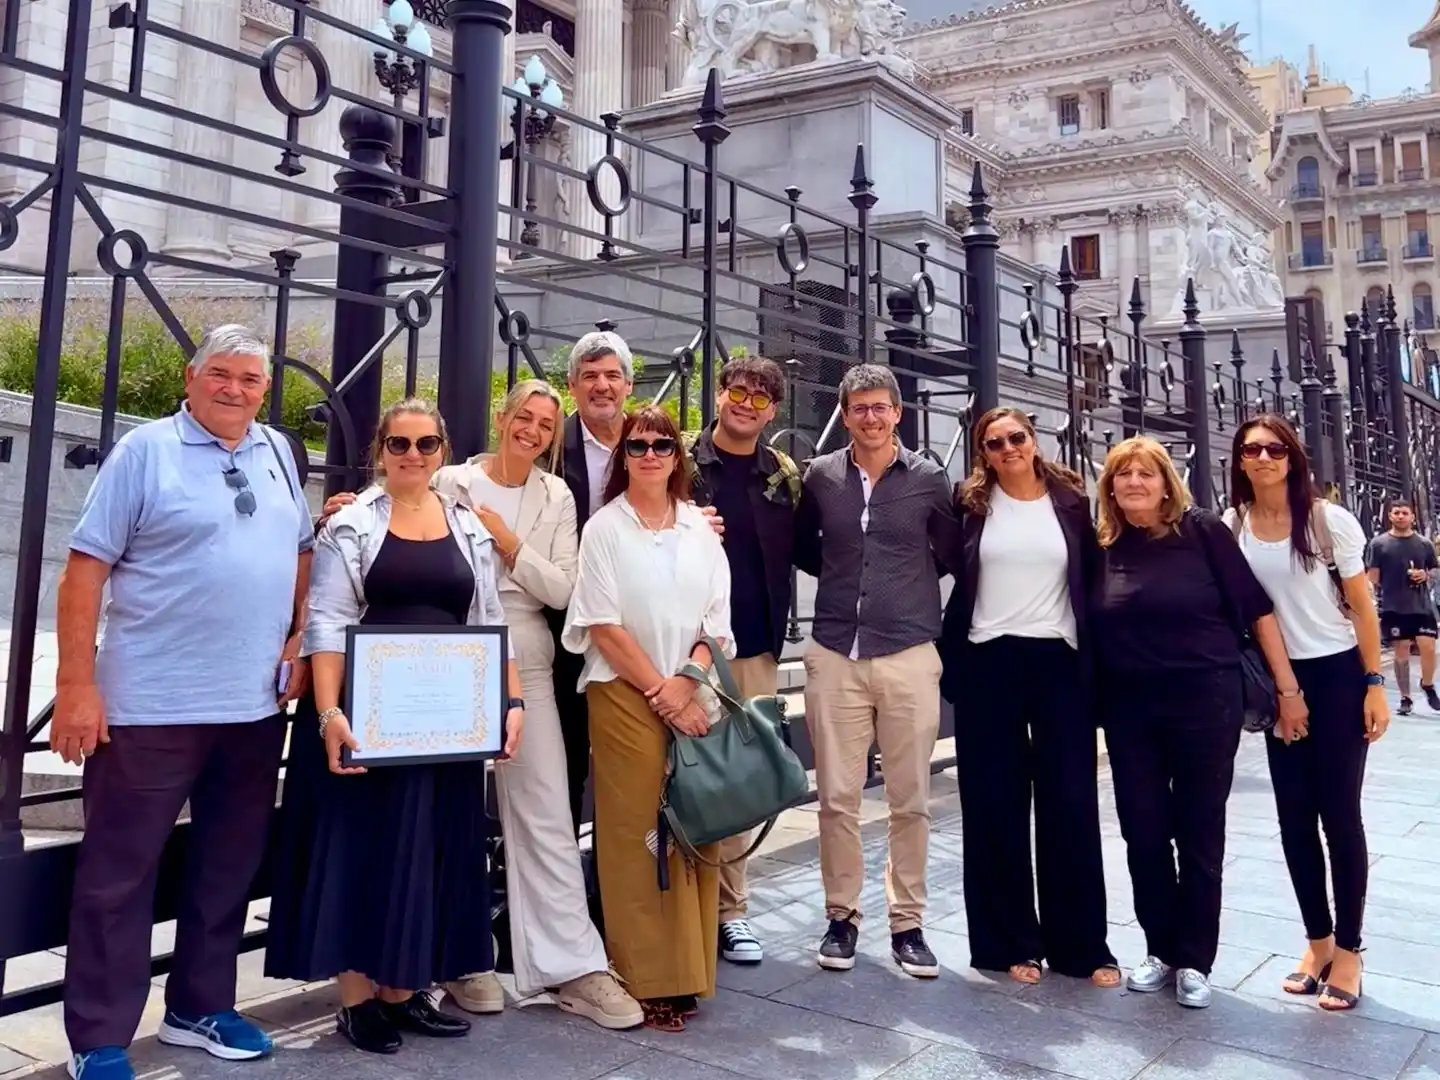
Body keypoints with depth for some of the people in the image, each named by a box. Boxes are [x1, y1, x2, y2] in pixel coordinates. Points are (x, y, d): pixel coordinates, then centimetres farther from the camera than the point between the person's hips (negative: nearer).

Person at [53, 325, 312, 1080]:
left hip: (255, 703, 6)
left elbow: (300, 552, 19)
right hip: (151, 703, -5)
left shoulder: (277, 453, 10)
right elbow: (86, 568, -9)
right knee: (119, 874, 5)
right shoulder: (145, 450, -6)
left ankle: (199, 1008, 31)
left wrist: (299, 641, 7)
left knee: (229, 867, 15)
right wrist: (76, 685, -14)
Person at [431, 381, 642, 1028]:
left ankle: (572, 966, 5)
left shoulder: (557, 497, 7)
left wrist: (508, 541, -9)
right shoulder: (453, 482, 2)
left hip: (526, 666, 1)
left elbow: (561, 590, 0)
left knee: (547, 815, 0)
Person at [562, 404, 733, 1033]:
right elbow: (604, 625, -6)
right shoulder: (605, 528, 0)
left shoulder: (701, 530, 10)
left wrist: (686, 682, -8)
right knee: (635, 834, -2)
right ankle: (645, 979, 6)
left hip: (692, 698, 3)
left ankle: (688, 972, 15)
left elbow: (717, 621, 7)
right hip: (624, 695, -3)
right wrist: (657, 689, -11)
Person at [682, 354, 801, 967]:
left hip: (756, 650, 3)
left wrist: (778, 632, 6)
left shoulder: (785, 476, 10)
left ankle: (727, 908, 20)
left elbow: (792, 556, 13)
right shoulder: (682, 463, 1)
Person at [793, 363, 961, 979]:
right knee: (837, 796, 4)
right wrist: (844, 578, 10)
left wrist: (909, 586, 8)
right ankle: (841, 915, 20)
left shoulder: (928, 479, 3)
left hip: (909, 654, 0)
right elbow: (802, 549, 18)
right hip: (834, 655, 1)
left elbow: (950, 554, 14)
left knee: (910, 800, 6)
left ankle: (906, 921, 20)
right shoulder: (820, 476, 6)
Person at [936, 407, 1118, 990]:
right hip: (988, 664, 0)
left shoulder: (1071, 500, 6)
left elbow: (1092, 580, 8)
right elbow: (952, 578, 6)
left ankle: (1081, 943, 15)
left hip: (1060, 662, 1)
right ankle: (1011, 941, 16)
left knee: (1070, 803, 3)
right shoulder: (971, 504, 4)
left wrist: (1093, 657, 3)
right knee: (997, 805, 4)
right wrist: (949, 659, 1)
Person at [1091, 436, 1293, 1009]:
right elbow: (1091, 627, 9)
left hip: (1205, 701, -3)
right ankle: (1161, 949, 26)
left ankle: (1194, 960, 21)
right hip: (1129, 709, 3)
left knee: (1199, 833, 7)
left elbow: (1256, 607, -5)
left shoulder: (1202, 531, -7)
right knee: (1142, 833, 8)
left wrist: (1287, 685, -6)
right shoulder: (1101, 547, 1)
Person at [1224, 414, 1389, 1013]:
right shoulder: (1229, 528, -1)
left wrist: (1374, 684, -7)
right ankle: (1318, 940, 21)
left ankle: (1348, 951, 12)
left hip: (1339, 676, -3)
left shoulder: (1330, 520, -7)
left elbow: (1361, 606, -3)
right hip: (1280, 682, 3)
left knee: (1338, 814, 0)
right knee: (1294, 817, 7)